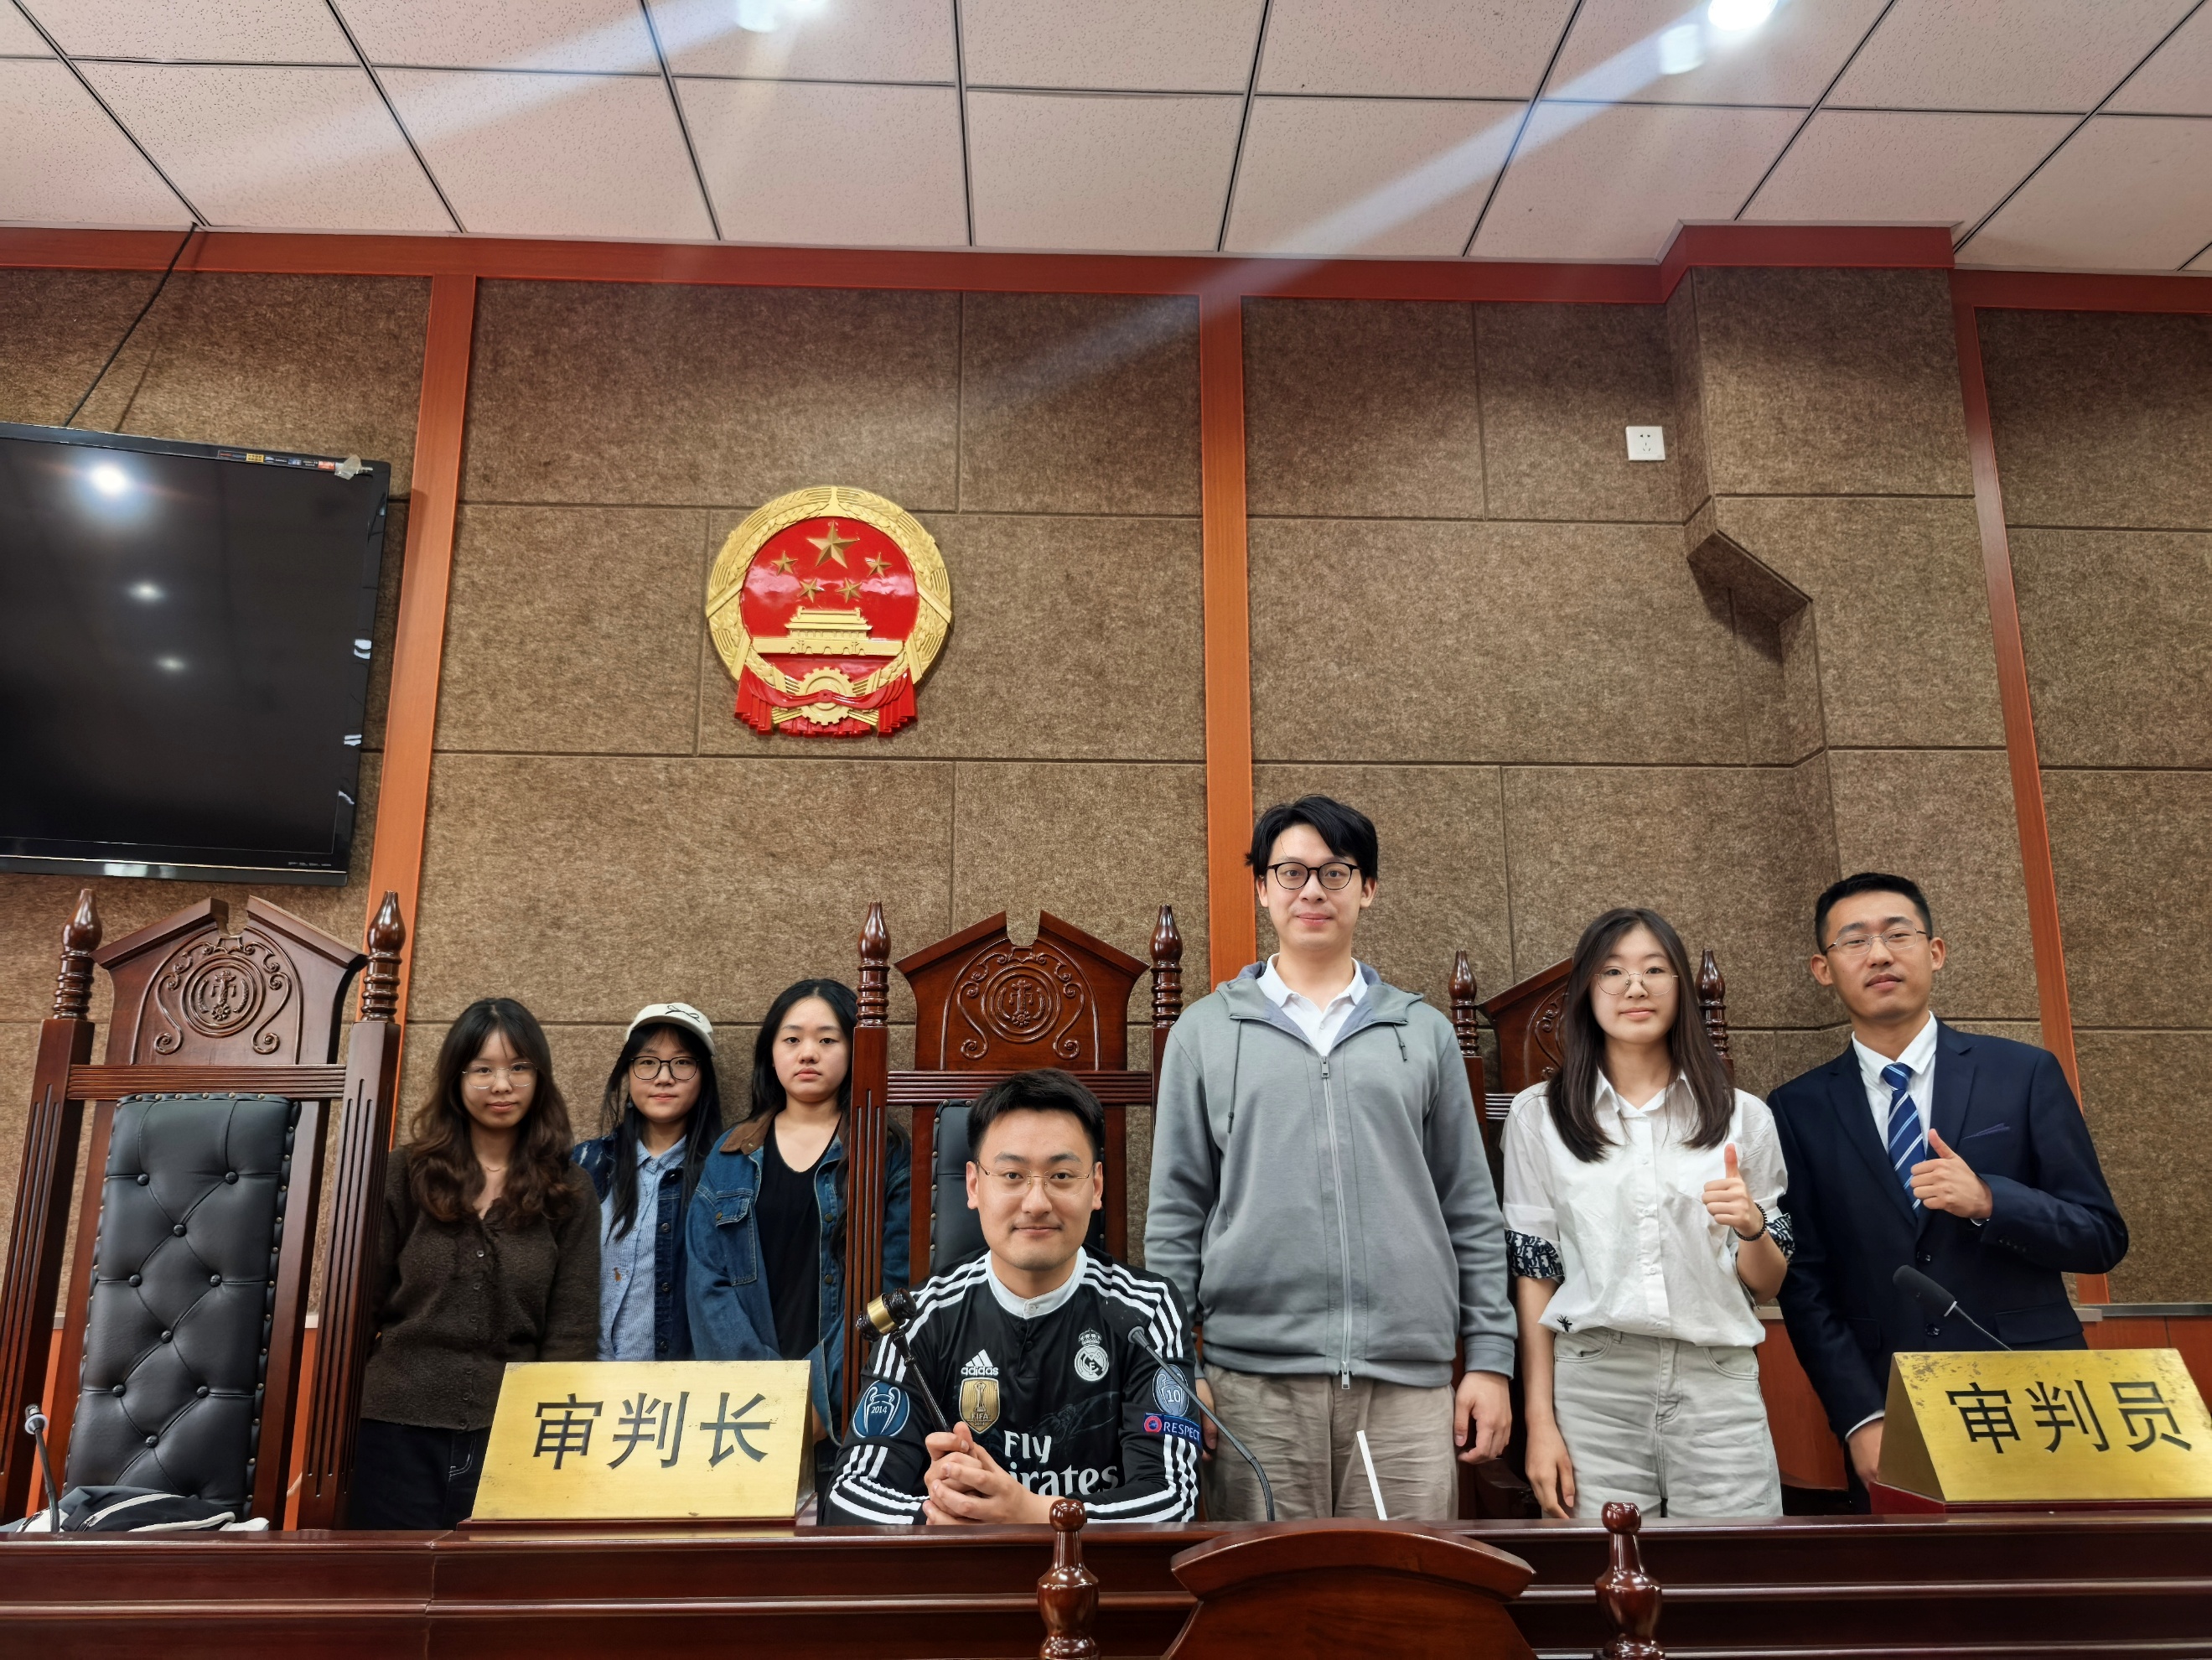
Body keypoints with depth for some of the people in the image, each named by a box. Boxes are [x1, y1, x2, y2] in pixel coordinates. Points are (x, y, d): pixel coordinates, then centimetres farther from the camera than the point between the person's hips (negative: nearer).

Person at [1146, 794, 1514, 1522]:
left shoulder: (1424, 1031, 10)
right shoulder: (1205, 1031, 7)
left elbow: (1471, 1210, 11)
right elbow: (1175, 1210, 5)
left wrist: (1491, 1358, 6)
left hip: (1410, 1379, 1)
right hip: (1254, 1377, -1)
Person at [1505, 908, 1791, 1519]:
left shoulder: (1743, 1116, 6)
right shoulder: (1538, 1115, 3)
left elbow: (1766, 1286, 11)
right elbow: (1532, 1272, 3)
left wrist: (1751, 1226, -10)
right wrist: (1539, 1422, -1)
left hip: (1717, 1385, 1)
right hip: (1590, 1386, -1)